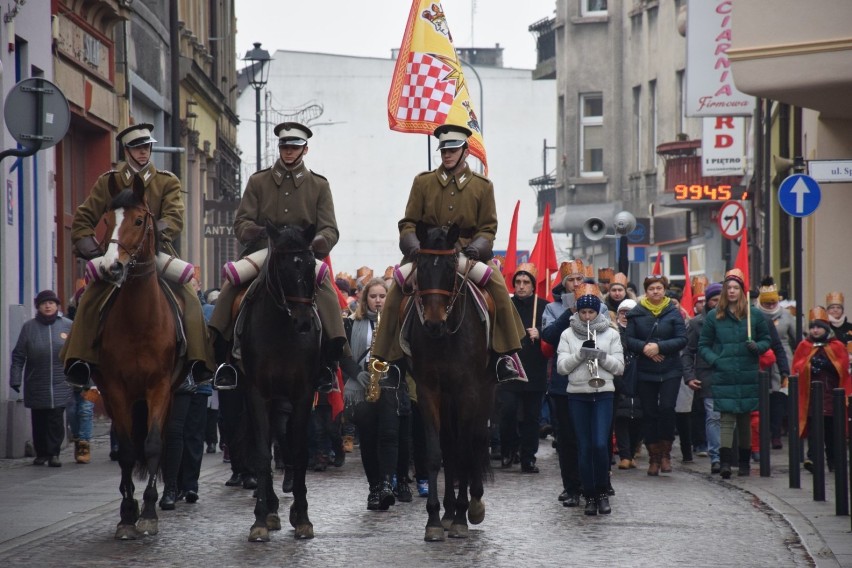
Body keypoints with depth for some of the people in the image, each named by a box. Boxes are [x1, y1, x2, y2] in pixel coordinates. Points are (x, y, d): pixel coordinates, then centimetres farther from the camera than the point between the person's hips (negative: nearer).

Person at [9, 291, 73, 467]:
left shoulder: (68, 326, 3)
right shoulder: (29, 327, 2)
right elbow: (18, 356, 3)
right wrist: (15, 379, -4)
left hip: (60, 385, -1)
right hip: (36, 385, 1)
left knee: (56, 420, -5)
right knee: (39, 421, 6)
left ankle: (54, 453, 0)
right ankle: (41, 453, 17)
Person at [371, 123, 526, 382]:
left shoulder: (482, 186, 7)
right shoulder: (423, 182, 7)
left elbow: (488, 228, 6)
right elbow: (408, 223, 7)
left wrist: (478, 247, -15)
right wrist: (413, 245, -14)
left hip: (468, 252, 0)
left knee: (498, 288, -25)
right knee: (396, 291, -21)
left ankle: (505, 355, -14)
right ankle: (384, 359, -11)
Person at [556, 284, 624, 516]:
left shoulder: (611, 334, 6)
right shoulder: (568, 334, 7)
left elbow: (619, 367, 3)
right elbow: (561, 367, 0)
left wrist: (601, 356, -14)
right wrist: (579, 354, -15)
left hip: (603, 394, -1)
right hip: (577, 395, 1)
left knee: (600, 444, -13)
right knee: (585, 447, 1)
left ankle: (602, 492, 4)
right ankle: (590, 496, 10)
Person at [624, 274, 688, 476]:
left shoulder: (673, 312, 0)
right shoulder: (636, 313, 3)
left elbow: (682, 340, -6)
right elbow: (628, 339, 0)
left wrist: (659, 347, -17)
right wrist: (644, 348, -18)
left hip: (670, 371, -2)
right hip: (645, 372, 2)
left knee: (667, 408, -15)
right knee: (649, 414, 4)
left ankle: (665, 453, 1)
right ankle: (653, 457, 13)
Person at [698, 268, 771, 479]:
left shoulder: (755, 315, 6)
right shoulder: (714, 317, 5)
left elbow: (766, 340, 13)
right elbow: (703, 345, 9)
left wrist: (757, 347, -9)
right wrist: (715, 361, -8)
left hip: (748, 375, 1)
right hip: (724, 377, -1)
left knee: (745, 418, 9)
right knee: (727, 418, -10)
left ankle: (744, 462, 17)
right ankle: (725, 461, -19)